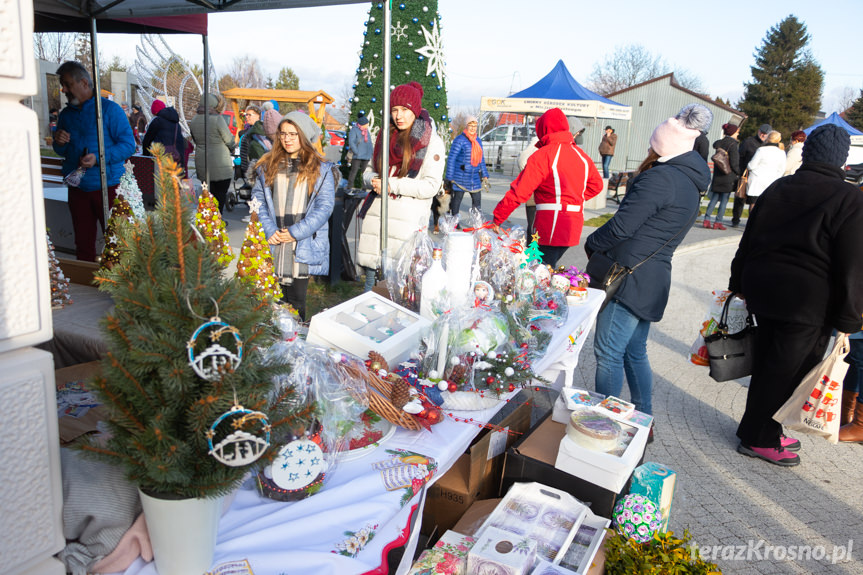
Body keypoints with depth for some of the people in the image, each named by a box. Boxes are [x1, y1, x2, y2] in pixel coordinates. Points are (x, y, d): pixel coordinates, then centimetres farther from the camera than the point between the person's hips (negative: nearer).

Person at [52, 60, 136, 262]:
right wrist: (59, 143, -2)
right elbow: (62, 152, 22)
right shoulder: (66, 115, 14)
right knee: (83, 243, 10)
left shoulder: (109, 109, -4)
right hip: (77, 189, 5)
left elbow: (128, 145, -11)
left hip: (108, 186, -5)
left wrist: (98, 158, -22)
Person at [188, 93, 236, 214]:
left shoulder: (194, 120, 7)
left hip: (201, 162, 6)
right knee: (221, 192, 2)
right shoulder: (217, 119, -14)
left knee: (209, 192, 13)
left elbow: (195, 140, 13)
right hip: (220, 164, -6)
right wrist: (232, 147, 12)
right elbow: (229, 139, -8)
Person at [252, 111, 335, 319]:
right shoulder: (267, 165, 13)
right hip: (273, 243, 2)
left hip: (304, 246, -2)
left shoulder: (320, 169, 5)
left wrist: (296, 232, -10)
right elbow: (257, 199, 8)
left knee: (296, 302, 2)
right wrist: (269, 230, -8)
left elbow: (325, 206, -3)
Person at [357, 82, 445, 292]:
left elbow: (431, 186, -10)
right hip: (375, 216, 5)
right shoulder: (386, 136, 16)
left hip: (407, 220, -5)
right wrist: (373, 180, -3)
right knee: (370, 272, 8)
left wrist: (392, 185, -14)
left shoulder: (432, 142, -2)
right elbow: (369, 170, 22)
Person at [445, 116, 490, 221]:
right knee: (456, 200, 2)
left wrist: (485, 175, 19)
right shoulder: (459, 140, -8)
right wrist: (449, 177, -12)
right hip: (460, 178, -6)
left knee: (477, 200, 7)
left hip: (475, 178, 6)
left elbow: (481, 158, 22)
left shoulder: (478, 140, 14)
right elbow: (451, 158, -9)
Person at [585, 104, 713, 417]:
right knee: (635, 352, 19)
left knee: (608, 353, -2)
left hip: (631, 279, -10)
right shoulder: (690, 183, 17)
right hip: (654, 280, 10)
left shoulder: (660, 177, -16)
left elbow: (621, 226, -18)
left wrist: (591, 244, -1)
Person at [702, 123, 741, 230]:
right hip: (729, 176, -6)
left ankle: (707, 219, 3)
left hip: (717, 176, 6)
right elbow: (734, 163, -14)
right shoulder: (733, 145, -12)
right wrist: (739, 173, -1)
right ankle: (718, 222, 1)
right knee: (724, 200, 1)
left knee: (714, 198, 11)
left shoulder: (719, 143, 6)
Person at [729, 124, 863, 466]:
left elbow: (748, 242, 13)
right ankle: (759, 438, 18)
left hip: (762, 290, 6)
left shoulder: (778, 189, 8)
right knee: (786, 370, 6)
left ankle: (762, 431, 30)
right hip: (808, 302, -6)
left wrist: (739, 284, 22)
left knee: (766, 364, 17)